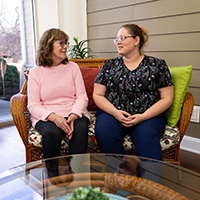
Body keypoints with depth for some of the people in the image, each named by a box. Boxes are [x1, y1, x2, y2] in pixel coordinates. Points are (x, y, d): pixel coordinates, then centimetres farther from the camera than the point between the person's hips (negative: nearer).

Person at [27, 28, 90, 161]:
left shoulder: (73, 67, 9)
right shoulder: (35, 72, 4)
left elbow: (82, 97, 2)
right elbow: (33, 105, -3)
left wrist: (73, 116, -18)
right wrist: (54, 117, -22)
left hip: (74, 113, 2)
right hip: (46, 116, -1)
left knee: (81, 129, -30)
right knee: (51, 132, -32)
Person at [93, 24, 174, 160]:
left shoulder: (157, 65, 7)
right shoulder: (110, 65, 14)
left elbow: (167, 98, 3)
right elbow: (98, 95, 10)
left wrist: (143, 117, -11)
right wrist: (115, 112, -9)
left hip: (148, 115, -1)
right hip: (112, 112, 2)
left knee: (147, 137, -34)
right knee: (104, 133, -29)